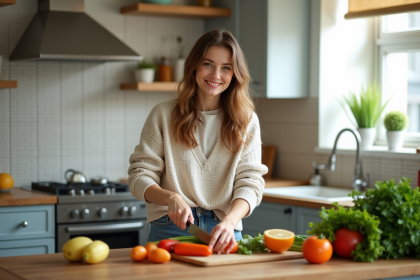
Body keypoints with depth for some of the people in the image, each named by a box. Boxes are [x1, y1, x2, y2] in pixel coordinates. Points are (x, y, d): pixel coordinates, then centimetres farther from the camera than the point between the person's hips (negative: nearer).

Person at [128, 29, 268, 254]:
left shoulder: (247, 121, 9)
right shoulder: (163, 115, 6)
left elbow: (250, 182, 1)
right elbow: (139, 176, 4)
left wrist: (229, 222, -18)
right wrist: (172, 198, -17)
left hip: (223, 233, 1)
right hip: (170, 229, -1)